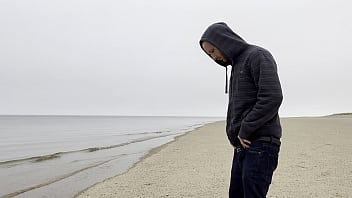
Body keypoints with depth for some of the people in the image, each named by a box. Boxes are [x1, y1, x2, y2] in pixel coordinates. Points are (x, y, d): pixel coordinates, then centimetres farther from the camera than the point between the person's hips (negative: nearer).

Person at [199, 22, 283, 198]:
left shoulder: (258, 56, -6)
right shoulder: (236, 65, 21)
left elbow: (272, 97, -20)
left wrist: (245, 130, -16)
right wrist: (233, 134, 6)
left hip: (260, 145, -9)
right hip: (242, 145, 9)